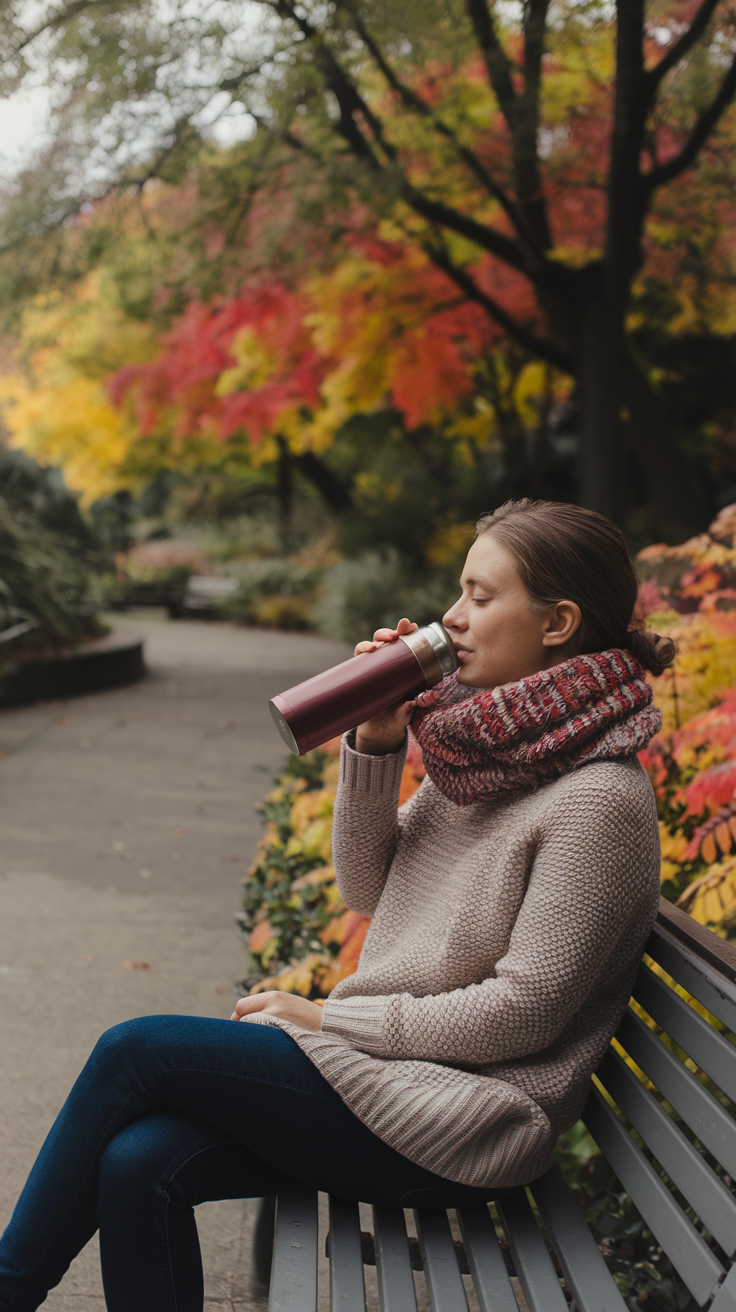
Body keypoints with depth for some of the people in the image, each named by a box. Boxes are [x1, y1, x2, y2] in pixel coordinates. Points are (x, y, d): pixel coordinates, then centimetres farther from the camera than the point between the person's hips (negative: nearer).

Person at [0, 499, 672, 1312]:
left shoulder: (599, 798, -17)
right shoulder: (486, 751, 9)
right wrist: (374, 745, -2)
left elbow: (524, 1011, -18)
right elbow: (366, 890, 14)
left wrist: (329, 1019, -12)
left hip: (463, 1123, -7)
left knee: (134, 1052, -13)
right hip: (390, 1068, 7)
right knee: (140, 1162, -16)